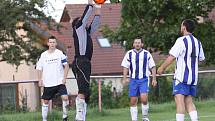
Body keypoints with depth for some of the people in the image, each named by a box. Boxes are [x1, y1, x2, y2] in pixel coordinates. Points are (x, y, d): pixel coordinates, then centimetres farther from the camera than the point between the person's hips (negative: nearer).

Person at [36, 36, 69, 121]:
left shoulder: (60, 53, -1)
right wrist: (40, 80, 0)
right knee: (45, 101, 6)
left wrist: (64, 78, -9)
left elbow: (66, 66, 1)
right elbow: (39, 68, 11)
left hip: (59, 82, -2)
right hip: (48, 83, 2)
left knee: (65, 97, -18)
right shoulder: (43, 55, 4)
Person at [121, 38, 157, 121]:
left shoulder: (147, 54, 4)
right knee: (133, 101, 0)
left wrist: (154, 79, 0)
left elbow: (152, 67, 7)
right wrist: (125, 78, -2)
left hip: (144, 80, -2)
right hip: (133, 80, 2)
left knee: (144, 99, -18)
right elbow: (125, 67, 9)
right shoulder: (129, 54, 8)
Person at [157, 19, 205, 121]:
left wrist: (162, 68, -2)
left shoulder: (181, 40, -10)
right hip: (193, 76, 7)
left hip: (181, 76, -7)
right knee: (188, 101, 10)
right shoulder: (197, 42, 13)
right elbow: (201, 59, 21)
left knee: (179, 100, -10)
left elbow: (171, 57, -13)